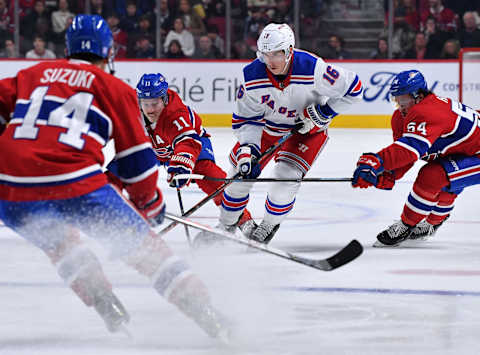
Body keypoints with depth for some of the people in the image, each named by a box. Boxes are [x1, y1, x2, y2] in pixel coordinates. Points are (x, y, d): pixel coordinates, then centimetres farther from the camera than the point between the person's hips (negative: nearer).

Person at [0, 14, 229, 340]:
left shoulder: (33, 73, 25)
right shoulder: (115, 89, 16)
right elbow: (137, 159, 15)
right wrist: (150, 204, 30)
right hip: (76, 183, -3)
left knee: (59, 241, 33)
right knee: (144, 247, 10)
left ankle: (110, 311, 17)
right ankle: (213, 321, 5)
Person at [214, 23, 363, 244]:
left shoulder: (312, 69, -33)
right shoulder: (254, 76, -24)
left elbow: (353, 87, -22)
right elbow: (244, 119, -14)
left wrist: (323, 112, -23)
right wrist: (247, 149, -27)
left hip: (307, 128, -3)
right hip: (268, 124, 3)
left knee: (287, 174, -20)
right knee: (242, 169, -1)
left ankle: (270, 225, 5)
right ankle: (227, 225, 21)